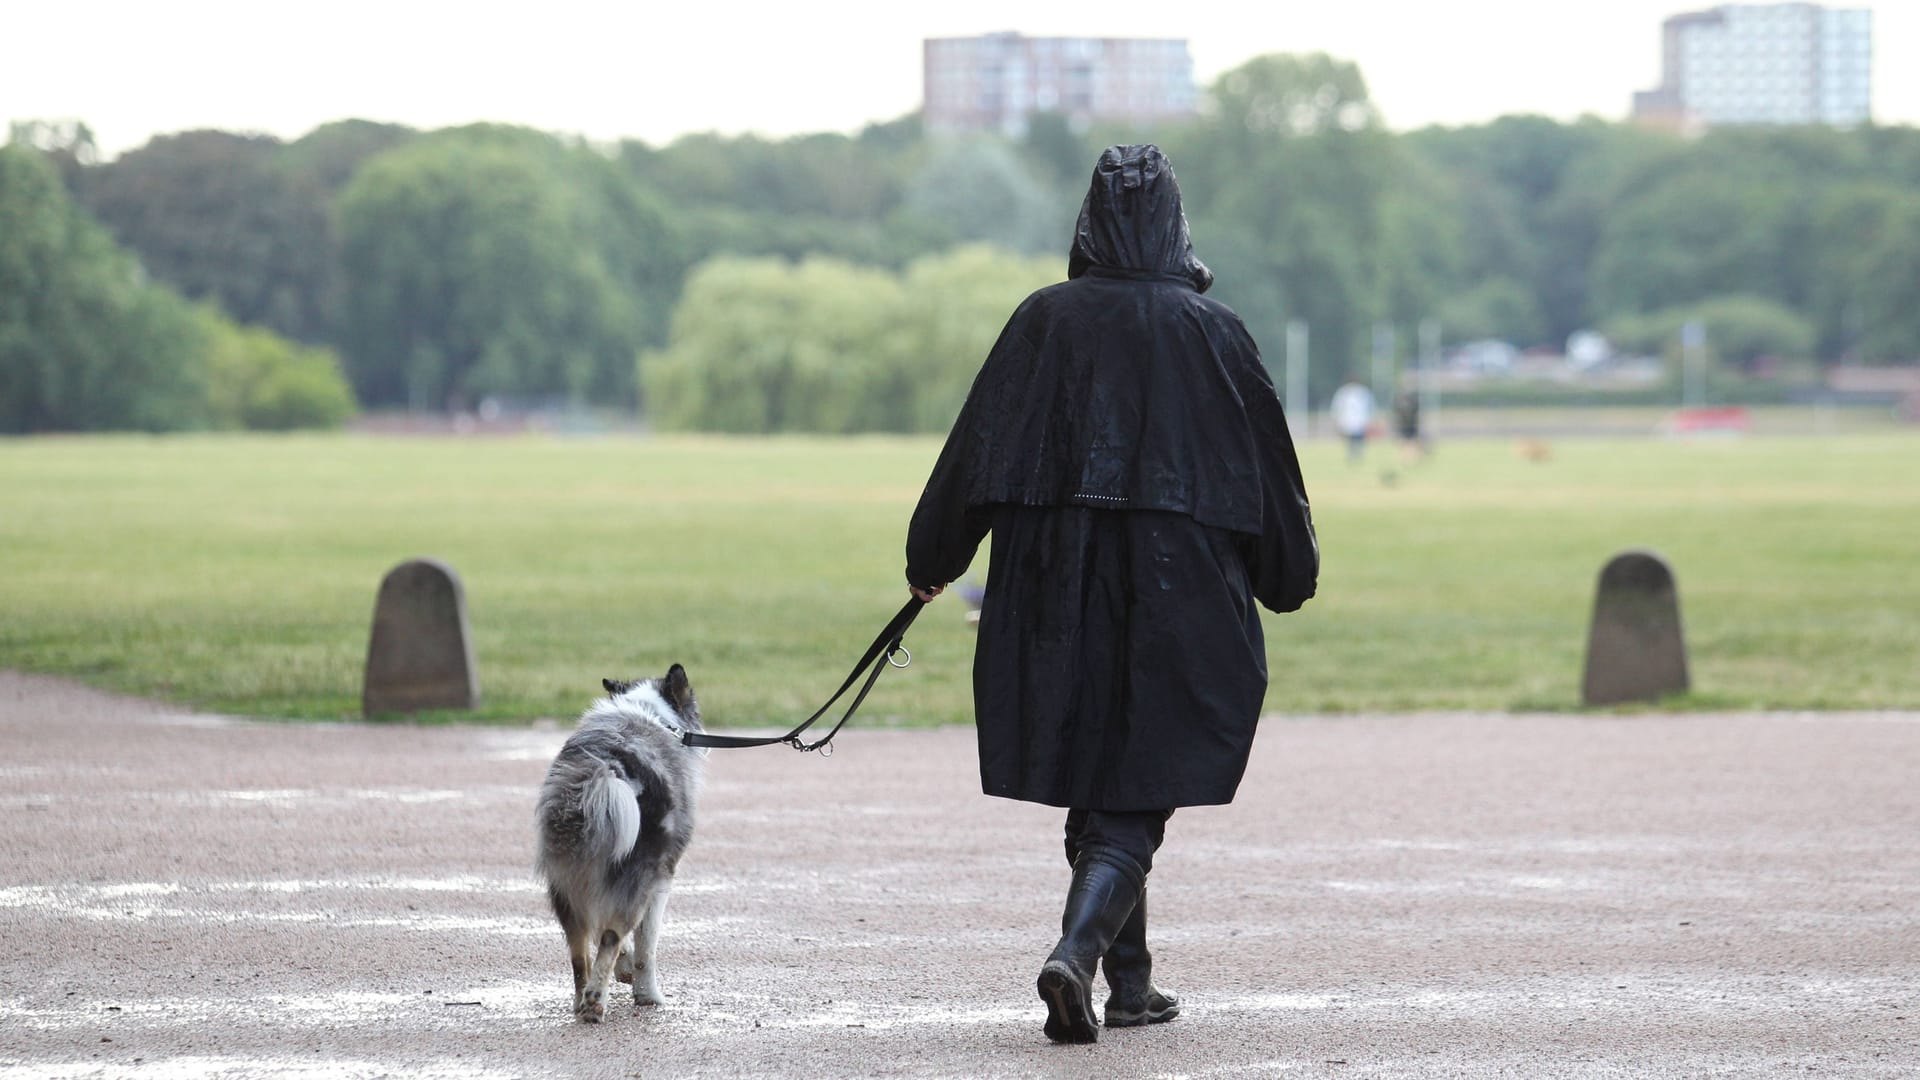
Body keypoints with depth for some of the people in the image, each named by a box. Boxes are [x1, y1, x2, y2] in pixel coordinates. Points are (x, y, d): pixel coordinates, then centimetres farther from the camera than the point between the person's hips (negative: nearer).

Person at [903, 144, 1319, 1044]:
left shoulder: (1045, 320, -1)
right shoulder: (1211, 331, -2)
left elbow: (978, 448, 0)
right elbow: (1267, 466, 5)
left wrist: (931, 560, 13)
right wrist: (1289, 576, 20)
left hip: (1058, 590, 2)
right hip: (1179, 591, -2)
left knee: (1096, 783, 16)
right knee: (1135, 799, -1)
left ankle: (1130, 980, 22)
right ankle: (1077, 954, -23)